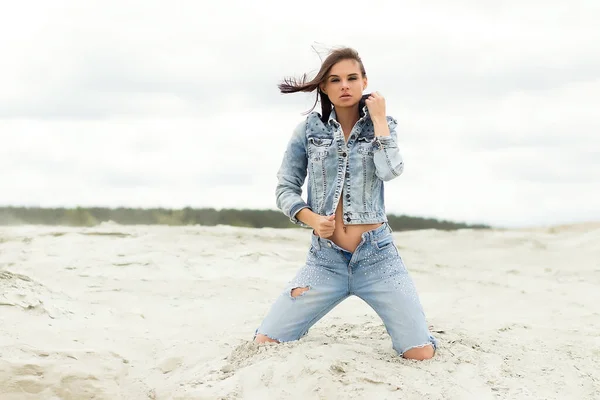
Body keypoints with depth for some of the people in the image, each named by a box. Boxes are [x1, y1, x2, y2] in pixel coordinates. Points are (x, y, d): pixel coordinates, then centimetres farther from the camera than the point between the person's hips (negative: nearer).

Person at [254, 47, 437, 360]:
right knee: (265, 344, -11)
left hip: (377, 256, -1)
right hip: (325, 259, 1)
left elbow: (390, 171, -15)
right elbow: (285, 187, 6)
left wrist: (378, 118, -9)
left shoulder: (382, 125, 5)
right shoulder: (309, 128, 5)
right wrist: (311, 218, -11)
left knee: (421, 354, -12)